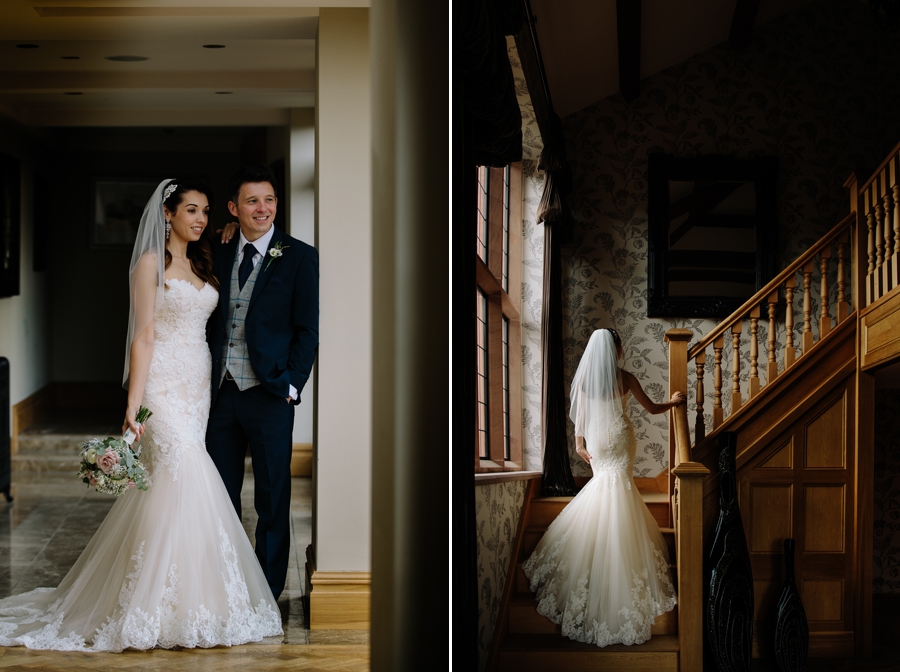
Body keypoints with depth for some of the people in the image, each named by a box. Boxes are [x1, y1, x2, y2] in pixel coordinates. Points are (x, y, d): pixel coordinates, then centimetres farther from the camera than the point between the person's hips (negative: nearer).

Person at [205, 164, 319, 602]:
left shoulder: (299, 257, -3)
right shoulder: (219, 257, 11)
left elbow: (308, 329, -4)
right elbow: (211, 323, 14)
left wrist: (291, 386, -10)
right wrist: (205, 378, 4)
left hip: (269, 395, -4)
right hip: (221, 393, 4)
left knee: (272, 499, 5)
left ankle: (267, 593, 15)